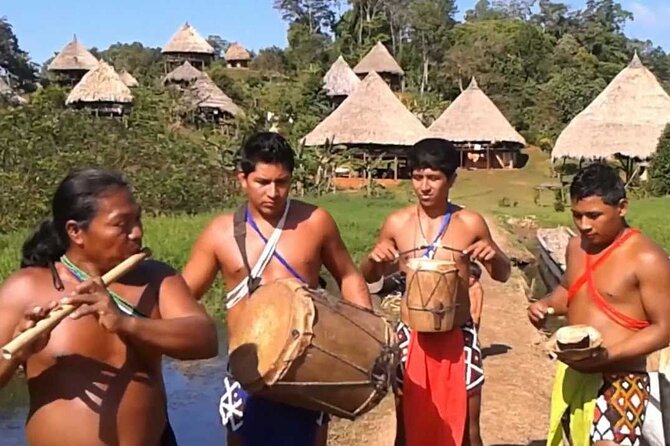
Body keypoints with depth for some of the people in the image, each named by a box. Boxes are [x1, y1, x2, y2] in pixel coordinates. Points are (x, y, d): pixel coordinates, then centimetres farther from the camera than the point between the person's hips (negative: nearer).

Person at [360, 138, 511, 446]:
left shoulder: (470, 223, -3)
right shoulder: (397, 223, -1)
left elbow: (502, 275, 8)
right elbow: (370, 277, 11)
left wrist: (494, 257, -15)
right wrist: (373, 259, -12)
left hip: (458, 337, -1)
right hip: (412, 336, 1)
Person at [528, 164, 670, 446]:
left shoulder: (646, 259, -17)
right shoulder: (576, 247, 5)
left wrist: (607, 354, -27)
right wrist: (546, 305, 1)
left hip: (618, 383, -7)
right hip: (571, 375, 8)